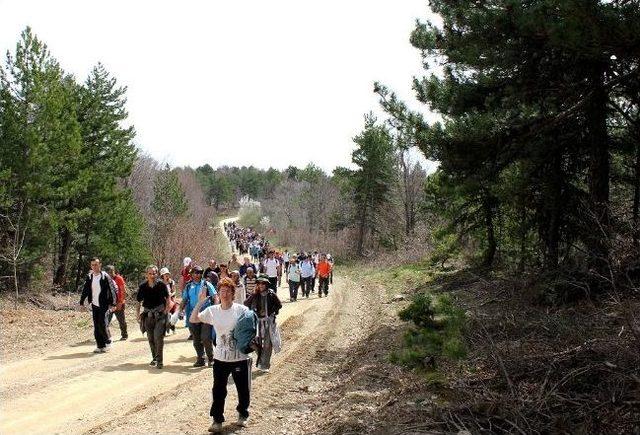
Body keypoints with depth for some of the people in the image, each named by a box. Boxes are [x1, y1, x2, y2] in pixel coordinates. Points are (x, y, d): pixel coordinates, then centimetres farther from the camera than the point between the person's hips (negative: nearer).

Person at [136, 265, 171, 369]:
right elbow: (138, 302, 7)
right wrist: (138, 315, 0)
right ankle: (154, 357, 28)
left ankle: (159, 360, -8)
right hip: (148, 314, 4)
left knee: (158, 337, -13)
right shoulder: (143, 287, -1)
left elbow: (168, 299, 4)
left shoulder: (161, 285, -8)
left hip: (160, 314, -3)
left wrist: (166, 311, -5)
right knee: (150, 338, 12)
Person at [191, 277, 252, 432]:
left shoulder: (242, 310, -10)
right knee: (218, 391, 4)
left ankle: (243, 415, 37)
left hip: (240, 358, -1)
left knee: (243, 390, 13)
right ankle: (217, 420, 18)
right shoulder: (212, 311, -2)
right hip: (220, 359, 1)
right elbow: (192, 320, -3)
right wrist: (199, 303, -14)